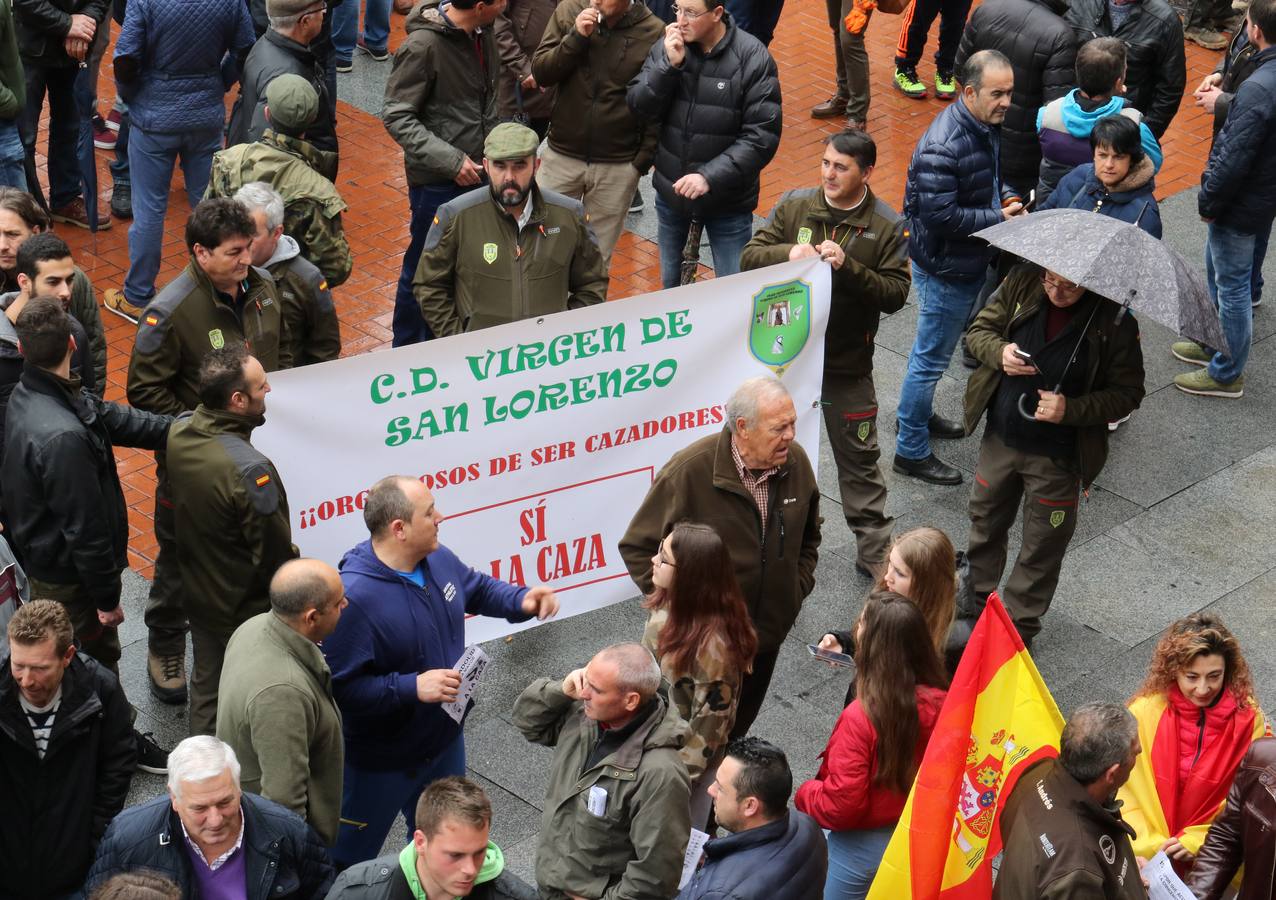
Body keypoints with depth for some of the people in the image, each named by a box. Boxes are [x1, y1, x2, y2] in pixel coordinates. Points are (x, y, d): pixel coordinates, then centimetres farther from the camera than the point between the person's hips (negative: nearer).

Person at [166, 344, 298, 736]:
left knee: (206, 684, 27)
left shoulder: (179, 432, -13)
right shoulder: (251, 471, -36)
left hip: (197, 590, 8)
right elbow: (277, 556, -25)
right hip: (246, 607, -7)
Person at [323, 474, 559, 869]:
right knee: (349, 859, 13)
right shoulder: (353, 596, -34)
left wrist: (522, 600, -5)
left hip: (444, 739, 8)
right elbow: (340, 686, -32)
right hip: (380, 762, -8)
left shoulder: (439, 560, -8)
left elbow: (479, 589, 14)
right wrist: (412, 687, -38)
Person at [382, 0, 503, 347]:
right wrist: (451, 161, -23)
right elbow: (396, 117, -18)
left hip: (479, 171, 7)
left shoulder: (483, 32, 1)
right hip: (437, 181, -7)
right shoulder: (423, 45, -22)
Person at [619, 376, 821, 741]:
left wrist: (796, 591, 4)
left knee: (735, 734, 24)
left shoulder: (796, 462, -7)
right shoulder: (689, 470, -24)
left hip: (767, 638, 5)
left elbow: (808, 537, 14)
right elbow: (638, 548, -14)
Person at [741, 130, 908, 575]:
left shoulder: (887, 227, -8)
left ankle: (874, 549, 21)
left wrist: (847, 267, -27)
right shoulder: (794, 206, -3)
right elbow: (750, 257, -4)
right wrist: (788, 253, -25)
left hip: (848, 364, -2)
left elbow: (895, 294, -14)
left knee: (859, 458, 9)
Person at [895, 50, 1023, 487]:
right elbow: (940, 215, -30)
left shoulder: (987, 127, 2)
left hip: (969, 261, 10)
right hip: (945, 268, -10)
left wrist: (1006, 199, 1)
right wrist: (998, 217, -23)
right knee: (930, 358, 2)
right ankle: (911, 451, 13)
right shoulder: (944, 146, -29)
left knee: (933, 352, 26)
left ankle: (920, 416, 46)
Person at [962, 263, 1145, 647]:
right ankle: (975, 599, 45)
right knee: (984, 522, 22)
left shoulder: (1114, 320, -20)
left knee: (1042, 544, 11)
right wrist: (999, 353, -21)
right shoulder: (1023, 281, -10)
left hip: (1057, 456, -4)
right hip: (1000, 439, 4)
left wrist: (1071, 410, -27)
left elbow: (1127, 393, -13)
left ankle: (1019, 623, 30)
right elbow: (979, 330, 2)